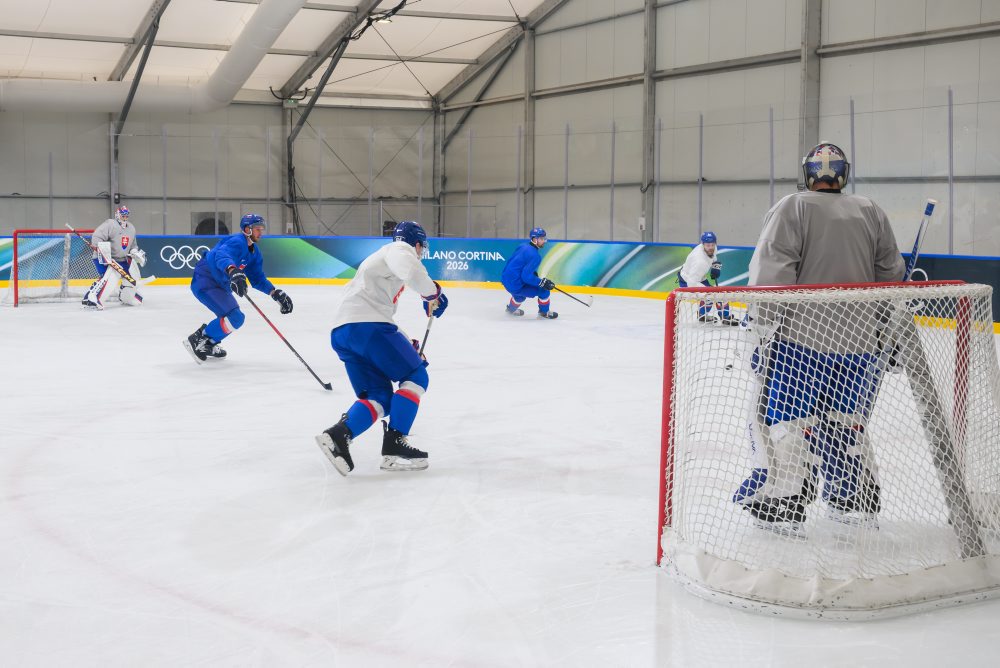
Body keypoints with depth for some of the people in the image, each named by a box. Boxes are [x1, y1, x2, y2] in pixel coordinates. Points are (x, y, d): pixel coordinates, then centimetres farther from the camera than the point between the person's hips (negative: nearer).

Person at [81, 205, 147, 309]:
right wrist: (103, 251, -35)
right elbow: (96, 237, -25)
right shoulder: (110, 225, -16)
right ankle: (91, 299, -37)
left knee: (133, 276, 15)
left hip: (123, 259, 9)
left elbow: (133, 245, 25)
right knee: (111, 276, -32)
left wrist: (136, 252, 4)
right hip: (105, 259, -9)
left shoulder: (131, 228, 11)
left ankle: (124, 297, 42)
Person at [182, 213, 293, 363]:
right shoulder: (237, 241, -22)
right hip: (205, 282, -11)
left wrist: (276, 293, -3)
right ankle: (197, 341, -9)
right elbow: (222, 255, -44)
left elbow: (258, 279, 11)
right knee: (235, 318, -21)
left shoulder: (254, 252, 8)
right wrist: (233, 271, -64)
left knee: (235, 317, 23)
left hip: (220, 285, 11)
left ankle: (208, 345, 34)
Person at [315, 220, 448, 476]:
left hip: (341, 332, 9)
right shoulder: (400, 249, 5)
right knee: (415, 376, 3)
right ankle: (394, 446, -7)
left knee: (380, 396, 11)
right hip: (368, 325, -9)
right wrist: (432, 293, -4)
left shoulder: (382, 259, 36)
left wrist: (405, 346, 34)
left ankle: (338, 435, -12)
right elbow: (410, 270, -20)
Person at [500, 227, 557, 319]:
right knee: (543, 290, 0)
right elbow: (526, 276, -26)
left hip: (505, 279, 9)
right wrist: (542, 282, -19)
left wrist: (533, 272, 21)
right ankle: (544, 312, 20)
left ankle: (511, 309, 57)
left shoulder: (523, 246, 5)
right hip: (515, 285, -9)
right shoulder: (534, 255, -21)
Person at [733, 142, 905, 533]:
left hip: (803, 338, -5)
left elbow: (773, 272, -14)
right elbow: (891, 276, 14)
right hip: (861, 340, 5)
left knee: (786, 416, 2)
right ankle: (854, 501, 21)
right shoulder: (872, 213, 10)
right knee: (846, 420, 16)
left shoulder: (792, 208, -5)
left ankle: (781, 504, 0)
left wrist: (763, 329, -12)